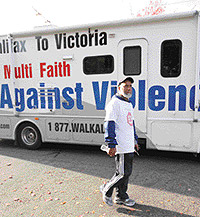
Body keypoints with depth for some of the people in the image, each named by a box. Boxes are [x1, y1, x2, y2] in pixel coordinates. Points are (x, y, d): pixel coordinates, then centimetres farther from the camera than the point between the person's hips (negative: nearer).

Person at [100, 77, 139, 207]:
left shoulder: (129, 104, 18)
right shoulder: (115, 103, -13)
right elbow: (109, 124, -19)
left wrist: (135, 140, 25)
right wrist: (111, 145, -24)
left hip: (129, 146, 9)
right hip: (121, 146, -9)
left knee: (126, 172, 16)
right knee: (124, 173, -4)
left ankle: (121, 197, 31)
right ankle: (106, 190, 20)